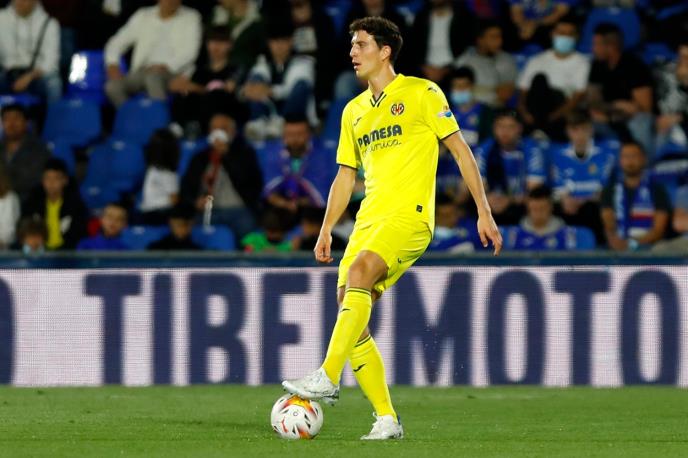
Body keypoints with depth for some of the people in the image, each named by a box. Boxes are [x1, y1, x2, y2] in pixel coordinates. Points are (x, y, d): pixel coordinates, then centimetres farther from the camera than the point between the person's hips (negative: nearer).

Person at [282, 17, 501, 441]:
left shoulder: (421, 94, 1)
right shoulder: (354, 111, 19)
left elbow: (461, 151, 1)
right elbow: (346, 175, 26)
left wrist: (484, 212, -4)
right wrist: (327, 229, 16)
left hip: (410, 214, -7)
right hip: (369, 220, 7)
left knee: (359, 271, -31)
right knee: (349, 308, -5)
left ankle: (327, 378, -37)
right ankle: (386, 419, 1)